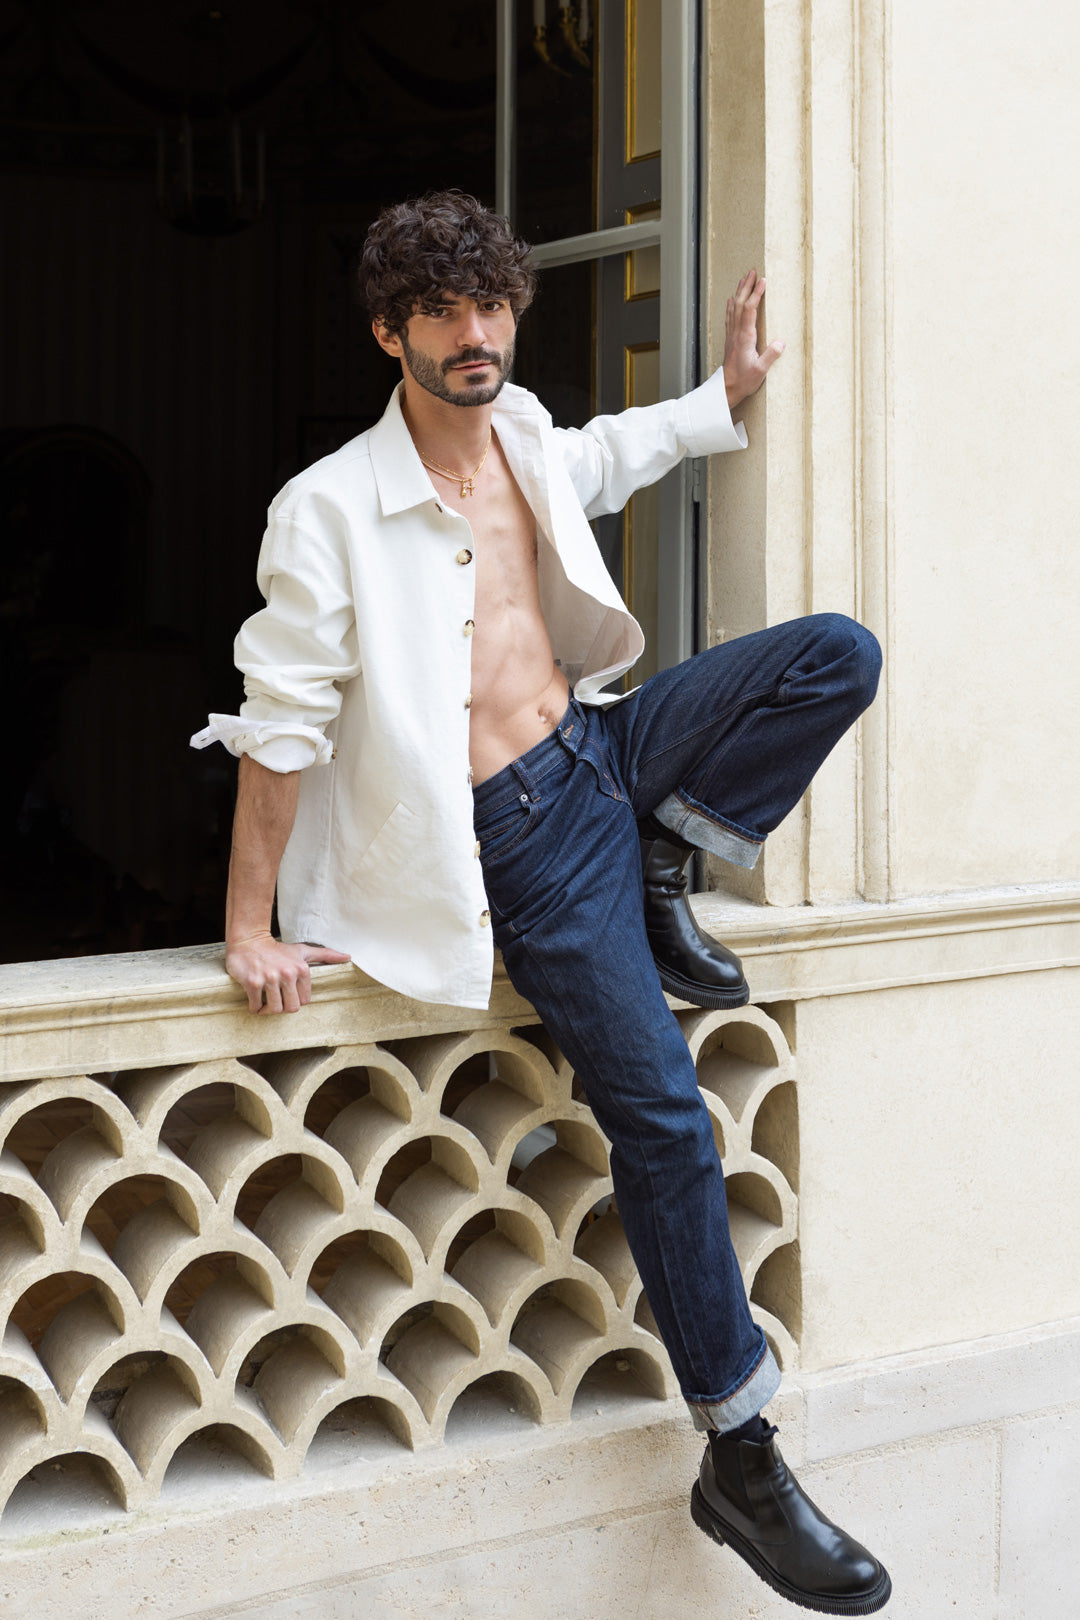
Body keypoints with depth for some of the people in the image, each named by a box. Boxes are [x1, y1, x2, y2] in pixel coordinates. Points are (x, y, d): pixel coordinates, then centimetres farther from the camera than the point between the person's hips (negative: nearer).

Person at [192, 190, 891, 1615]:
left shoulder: (523, 434, 3)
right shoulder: (333, 510, -17)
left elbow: (605, 458, 30)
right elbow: (279, 724, -14)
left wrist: (729, 391, 22)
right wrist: (251, 927, -12)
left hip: (602, 747, 7)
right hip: (518, 840, -7)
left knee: (838, 653, -8)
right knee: (661, 1110, -14)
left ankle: (662, 874, 2)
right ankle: (739, 1459, -2)